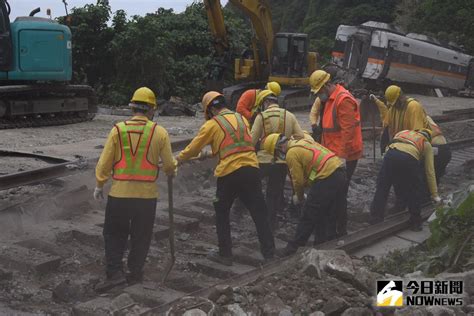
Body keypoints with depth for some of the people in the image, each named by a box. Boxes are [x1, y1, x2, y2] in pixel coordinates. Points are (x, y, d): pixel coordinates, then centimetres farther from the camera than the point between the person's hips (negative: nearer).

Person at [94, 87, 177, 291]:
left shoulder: (118, 130, -4)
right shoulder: (159, 132, -5)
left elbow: (104, 163, -1)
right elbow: (169, 165, 0)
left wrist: (99, 185, 12)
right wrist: (171, 171, 24)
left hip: (119, 194, 0)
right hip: (147, 195, 0)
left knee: (114, 234, 16)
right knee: (141, 236, 16)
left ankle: (114, 272, 7)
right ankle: (135, 272, 24)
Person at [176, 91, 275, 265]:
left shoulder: (212, 124, 0)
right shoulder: (242, 118, 15)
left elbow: (193, 148, 5)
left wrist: (178, 158, 24)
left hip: (229, 173, -4)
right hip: (251, 170, 4)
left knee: (222, 214, 14)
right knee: (259, 212, 10)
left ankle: (225, 254, 17)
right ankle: (269, 251, 13)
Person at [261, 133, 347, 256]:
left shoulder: (291, 153, -7)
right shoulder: (302, 141, 20)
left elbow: (298, 180, -4)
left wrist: (300, 197, 15)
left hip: (326, 179, -9)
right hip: (340, 172, 9)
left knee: (308, 216, 2)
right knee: (329, 215, 20)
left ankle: (293, 248, 10)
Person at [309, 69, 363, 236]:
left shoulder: (344, 100, -18)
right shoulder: (330, 99, 13)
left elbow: (348, 131, -23)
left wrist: (342, 157, -24)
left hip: (344, 157, -10)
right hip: (332, 154, 10)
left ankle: (341, 231, 6)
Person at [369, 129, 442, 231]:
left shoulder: (404, 132, 38)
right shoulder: (426, 144, 29)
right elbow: (430, 171, 26)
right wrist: (435, 194, 31)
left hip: (390, 154, 3)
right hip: (408, 159, -2)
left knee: (382, 188, 17)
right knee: (416, 191, 19)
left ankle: (375, 219, 21)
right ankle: (415, 223, 24)